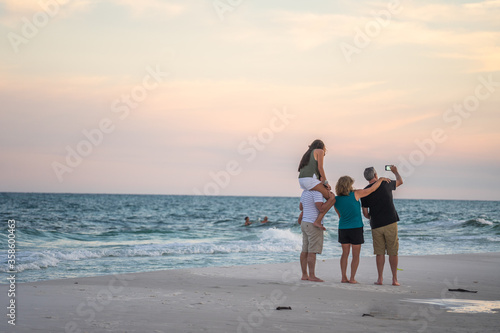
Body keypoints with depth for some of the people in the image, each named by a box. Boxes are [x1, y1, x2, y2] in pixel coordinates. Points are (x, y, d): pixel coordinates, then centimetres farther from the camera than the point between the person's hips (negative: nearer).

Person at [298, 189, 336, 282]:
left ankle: (304, 275, 11)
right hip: (314, 224, -9)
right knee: (312, 252, -8)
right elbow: (321, 209, -21)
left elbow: (301, 207, 24)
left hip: (305, 223, 9)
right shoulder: (316, 192, -15)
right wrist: (331, 199, -15)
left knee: (305, 251, 9)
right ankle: (312, 276, -7)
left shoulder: (305, 192, 12)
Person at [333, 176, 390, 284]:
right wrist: (381, 179, 8)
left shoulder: (336, 200, 0)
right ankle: (352, 278, 2)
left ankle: (344, 278, 7)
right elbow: (372, 189, -6)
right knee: (356, 255, 5)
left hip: (343, 229, 4)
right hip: (356, 228, -4)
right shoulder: (355, 194, -12)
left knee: (345, 254, 11)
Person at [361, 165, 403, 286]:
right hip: (390, 223, -1)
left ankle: (380, 278, 5)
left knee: (380, 253, 8)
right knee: (393, 253, 3)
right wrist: (395, 171, 37)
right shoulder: (385, 184, -2)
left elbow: (365, 213, 3)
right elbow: (400, 181, 18)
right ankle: (395, 279, 4)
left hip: (376, 226, 1)